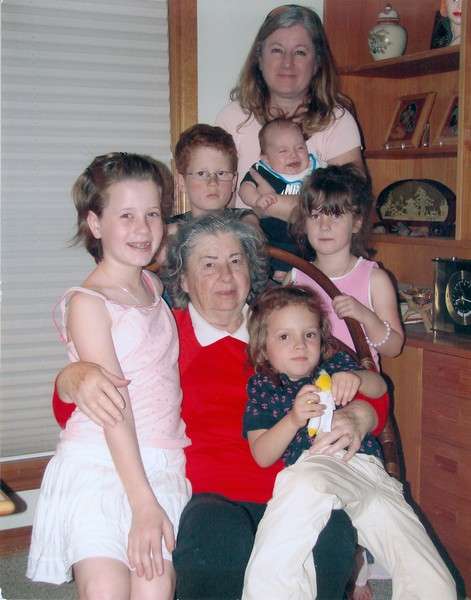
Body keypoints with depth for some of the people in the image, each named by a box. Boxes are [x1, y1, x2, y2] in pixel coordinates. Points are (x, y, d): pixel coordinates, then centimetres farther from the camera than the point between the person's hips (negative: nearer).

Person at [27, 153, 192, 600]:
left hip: (160, 467, 6)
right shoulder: (87, 302, -6)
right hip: (99, 465, -5)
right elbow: (113, 408, -14)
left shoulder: (154, 286, 15)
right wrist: (144, 504, -17)